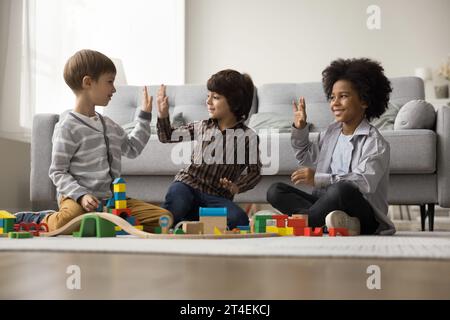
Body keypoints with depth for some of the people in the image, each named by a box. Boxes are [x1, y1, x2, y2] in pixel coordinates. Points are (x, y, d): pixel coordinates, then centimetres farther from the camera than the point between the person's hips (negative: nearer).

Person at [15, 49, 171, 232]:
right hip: (77, 198, -6)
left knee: (164, 217, -11)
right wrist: (81, 195, -22)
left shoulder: (109, 125, 19)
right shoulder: (68, 127, -6)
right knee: (71, 220, -42)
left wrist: (145, 116, 31)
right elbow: (58, 172, -7)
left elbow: (132, 149, 34)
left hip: (110, 198, 6)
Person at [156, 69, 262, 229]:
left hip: (217, 196, 0)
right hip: (188, 184, 0)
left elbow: (255, 171, 3)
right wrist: (163, 115, -1)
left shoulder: (248, 137, -2)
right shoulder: (202, 127, 7)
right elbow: (167, 137, 16)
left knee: (239, 220, -29)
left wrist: (238, 186, -13)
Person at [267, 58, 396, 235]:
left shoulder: (374, 142, -8)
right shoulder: (331, 132, 14)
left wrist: (318, 179, -30)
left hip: (365, 216, -7)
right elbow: (307, 159, 29)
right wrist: (300, 130, 13)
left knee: (341, 190, -39)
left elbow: (365, 182, -24)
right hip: (326, 205, 8)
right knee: (275, 191, -6)